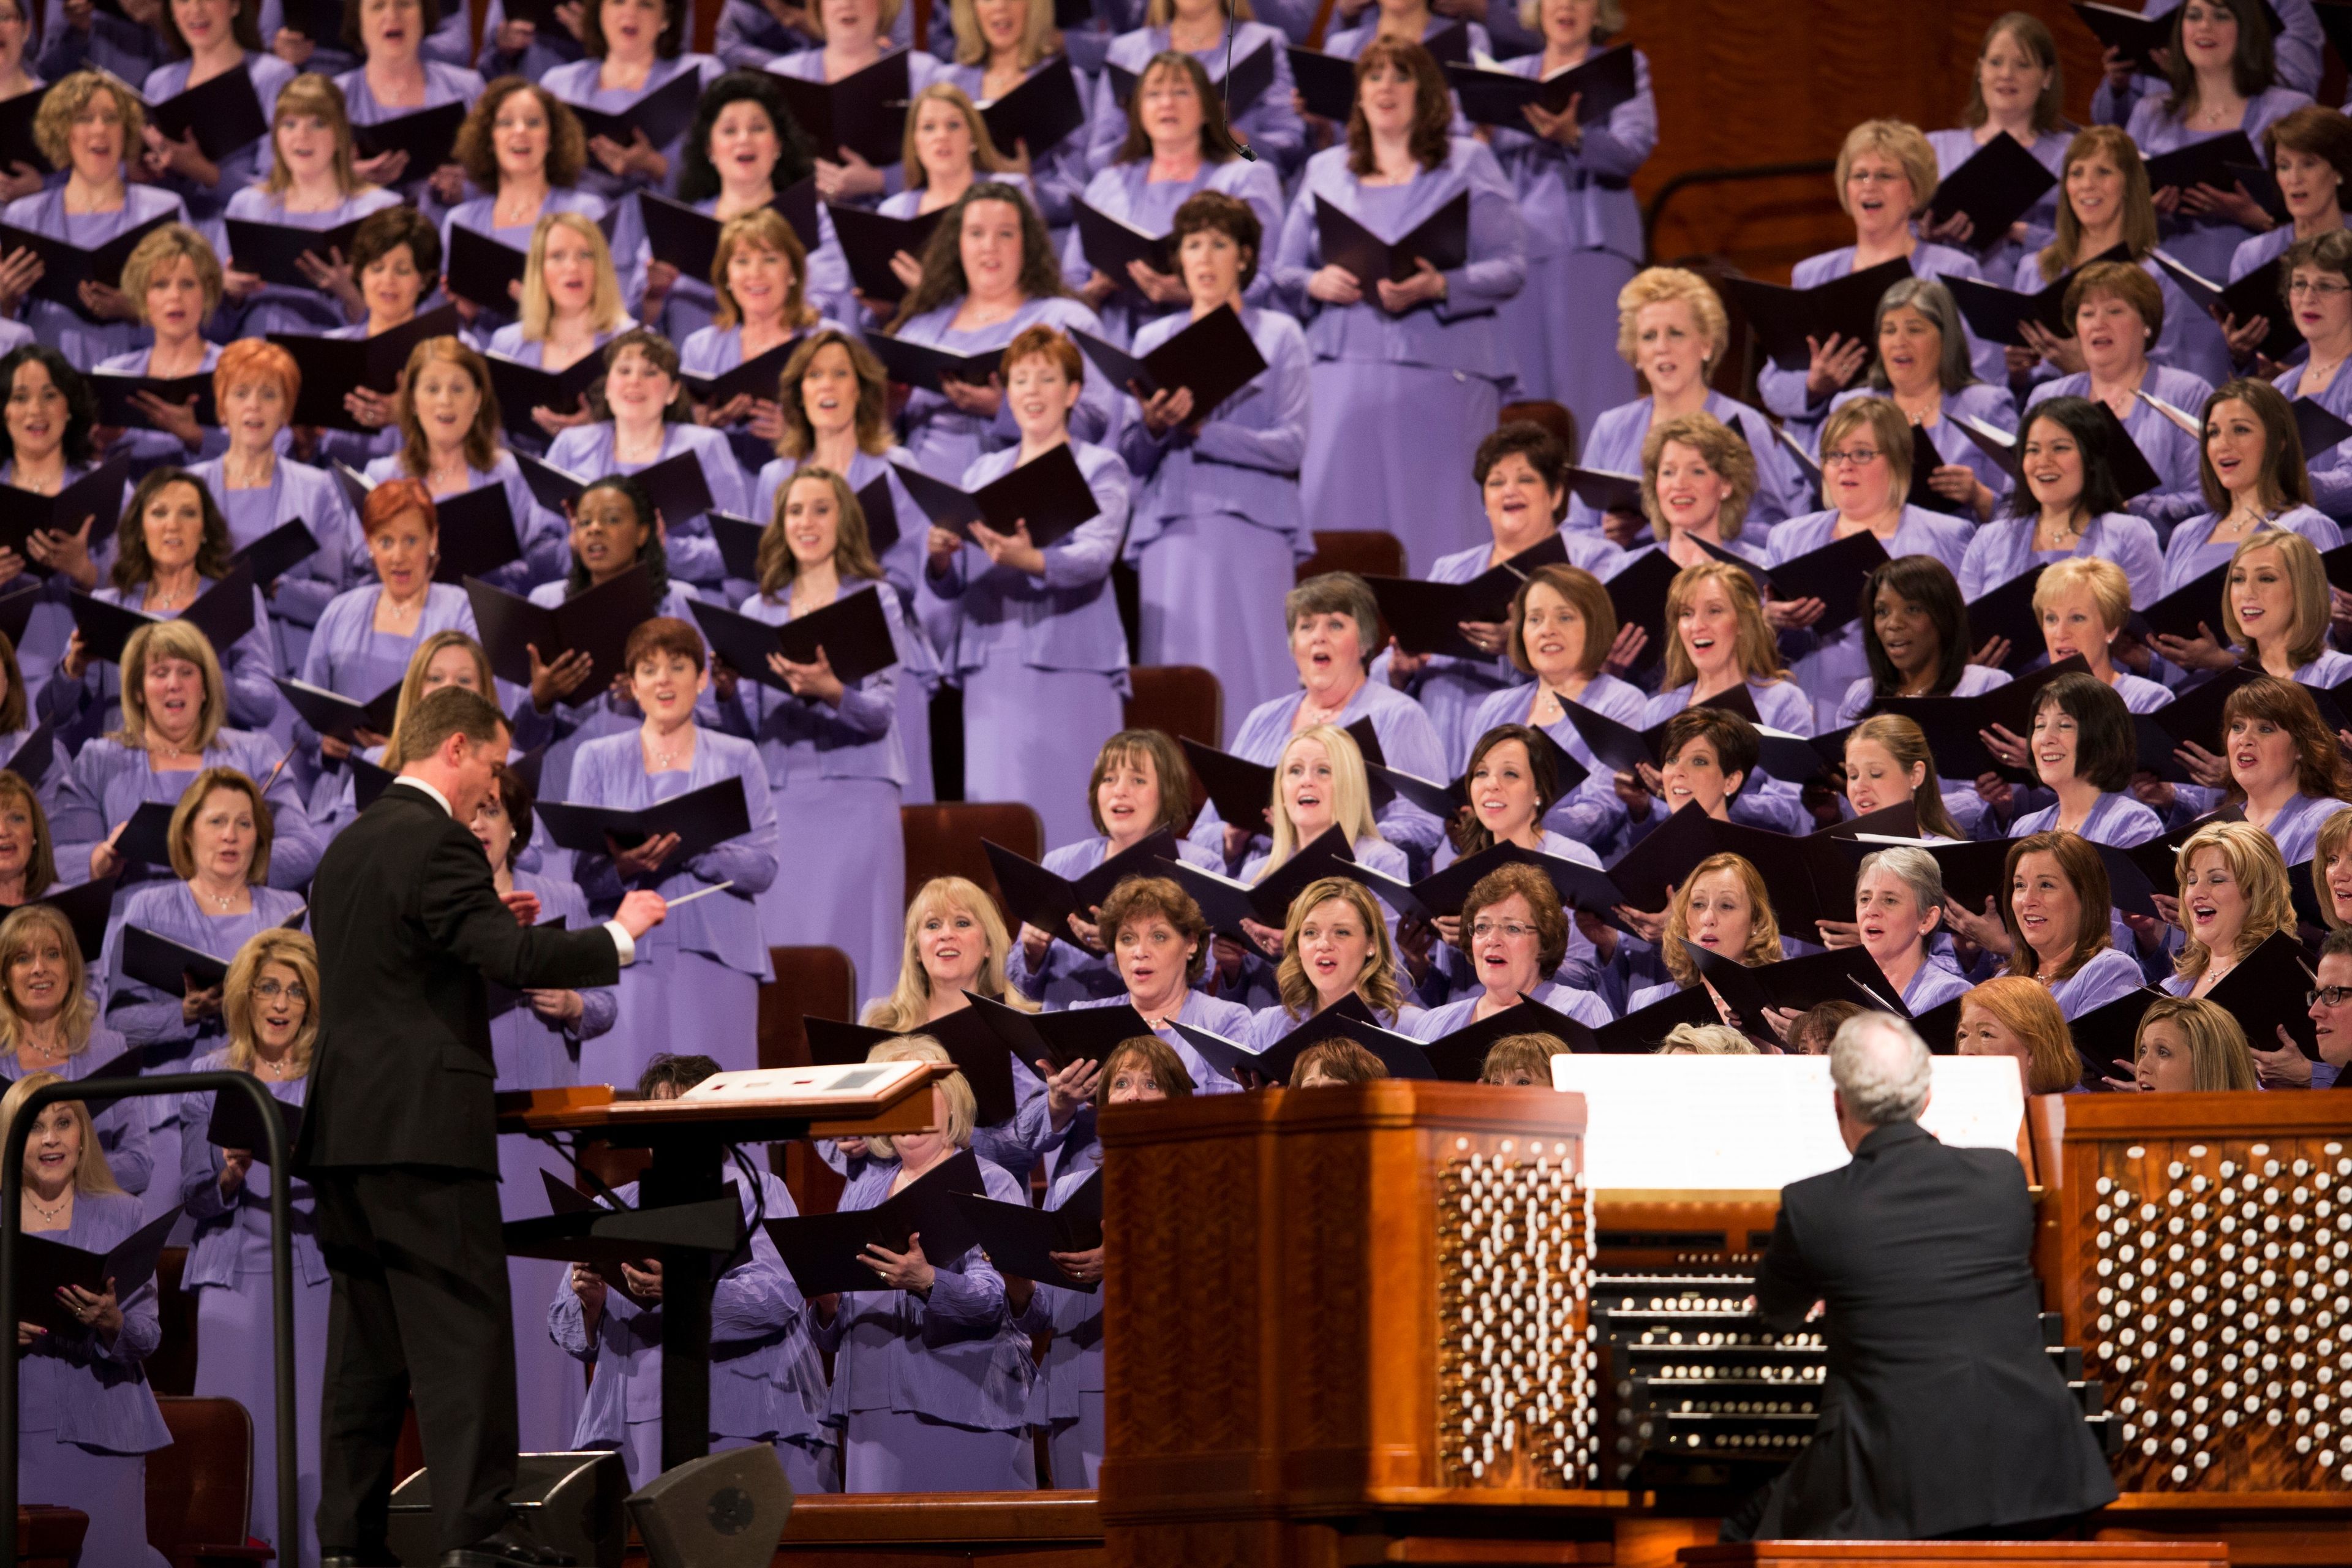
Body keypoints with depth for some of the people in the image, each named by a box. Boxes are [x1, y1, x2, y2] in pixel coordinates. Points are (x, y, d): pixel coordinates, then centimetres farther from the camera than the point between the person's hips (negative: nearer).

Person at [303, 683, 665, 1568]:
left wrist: (497, 936, 25)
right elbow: (516, 958, -19)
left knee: (368, 1337, 10)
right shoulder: (436, 843, -11)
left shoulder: (349, 847, 17)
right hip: (421, 1123, -9)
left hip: (343, 1126, 9)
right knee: (462, 1328, -7)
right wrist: (619, 935, -6)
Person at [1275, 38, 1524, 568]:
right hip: (1344, 372, 3)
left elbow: (1511, 267, -1)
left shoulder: (1470, 163, 8)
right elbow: (1283, 271, 16)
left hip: (1440, 372, -3)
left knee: (1436, 523, -7)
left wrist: (1439, 287, -18)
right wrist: (1317, 284, -7)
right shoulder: (1324, 171, 18)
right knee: (1337, 518, -5)